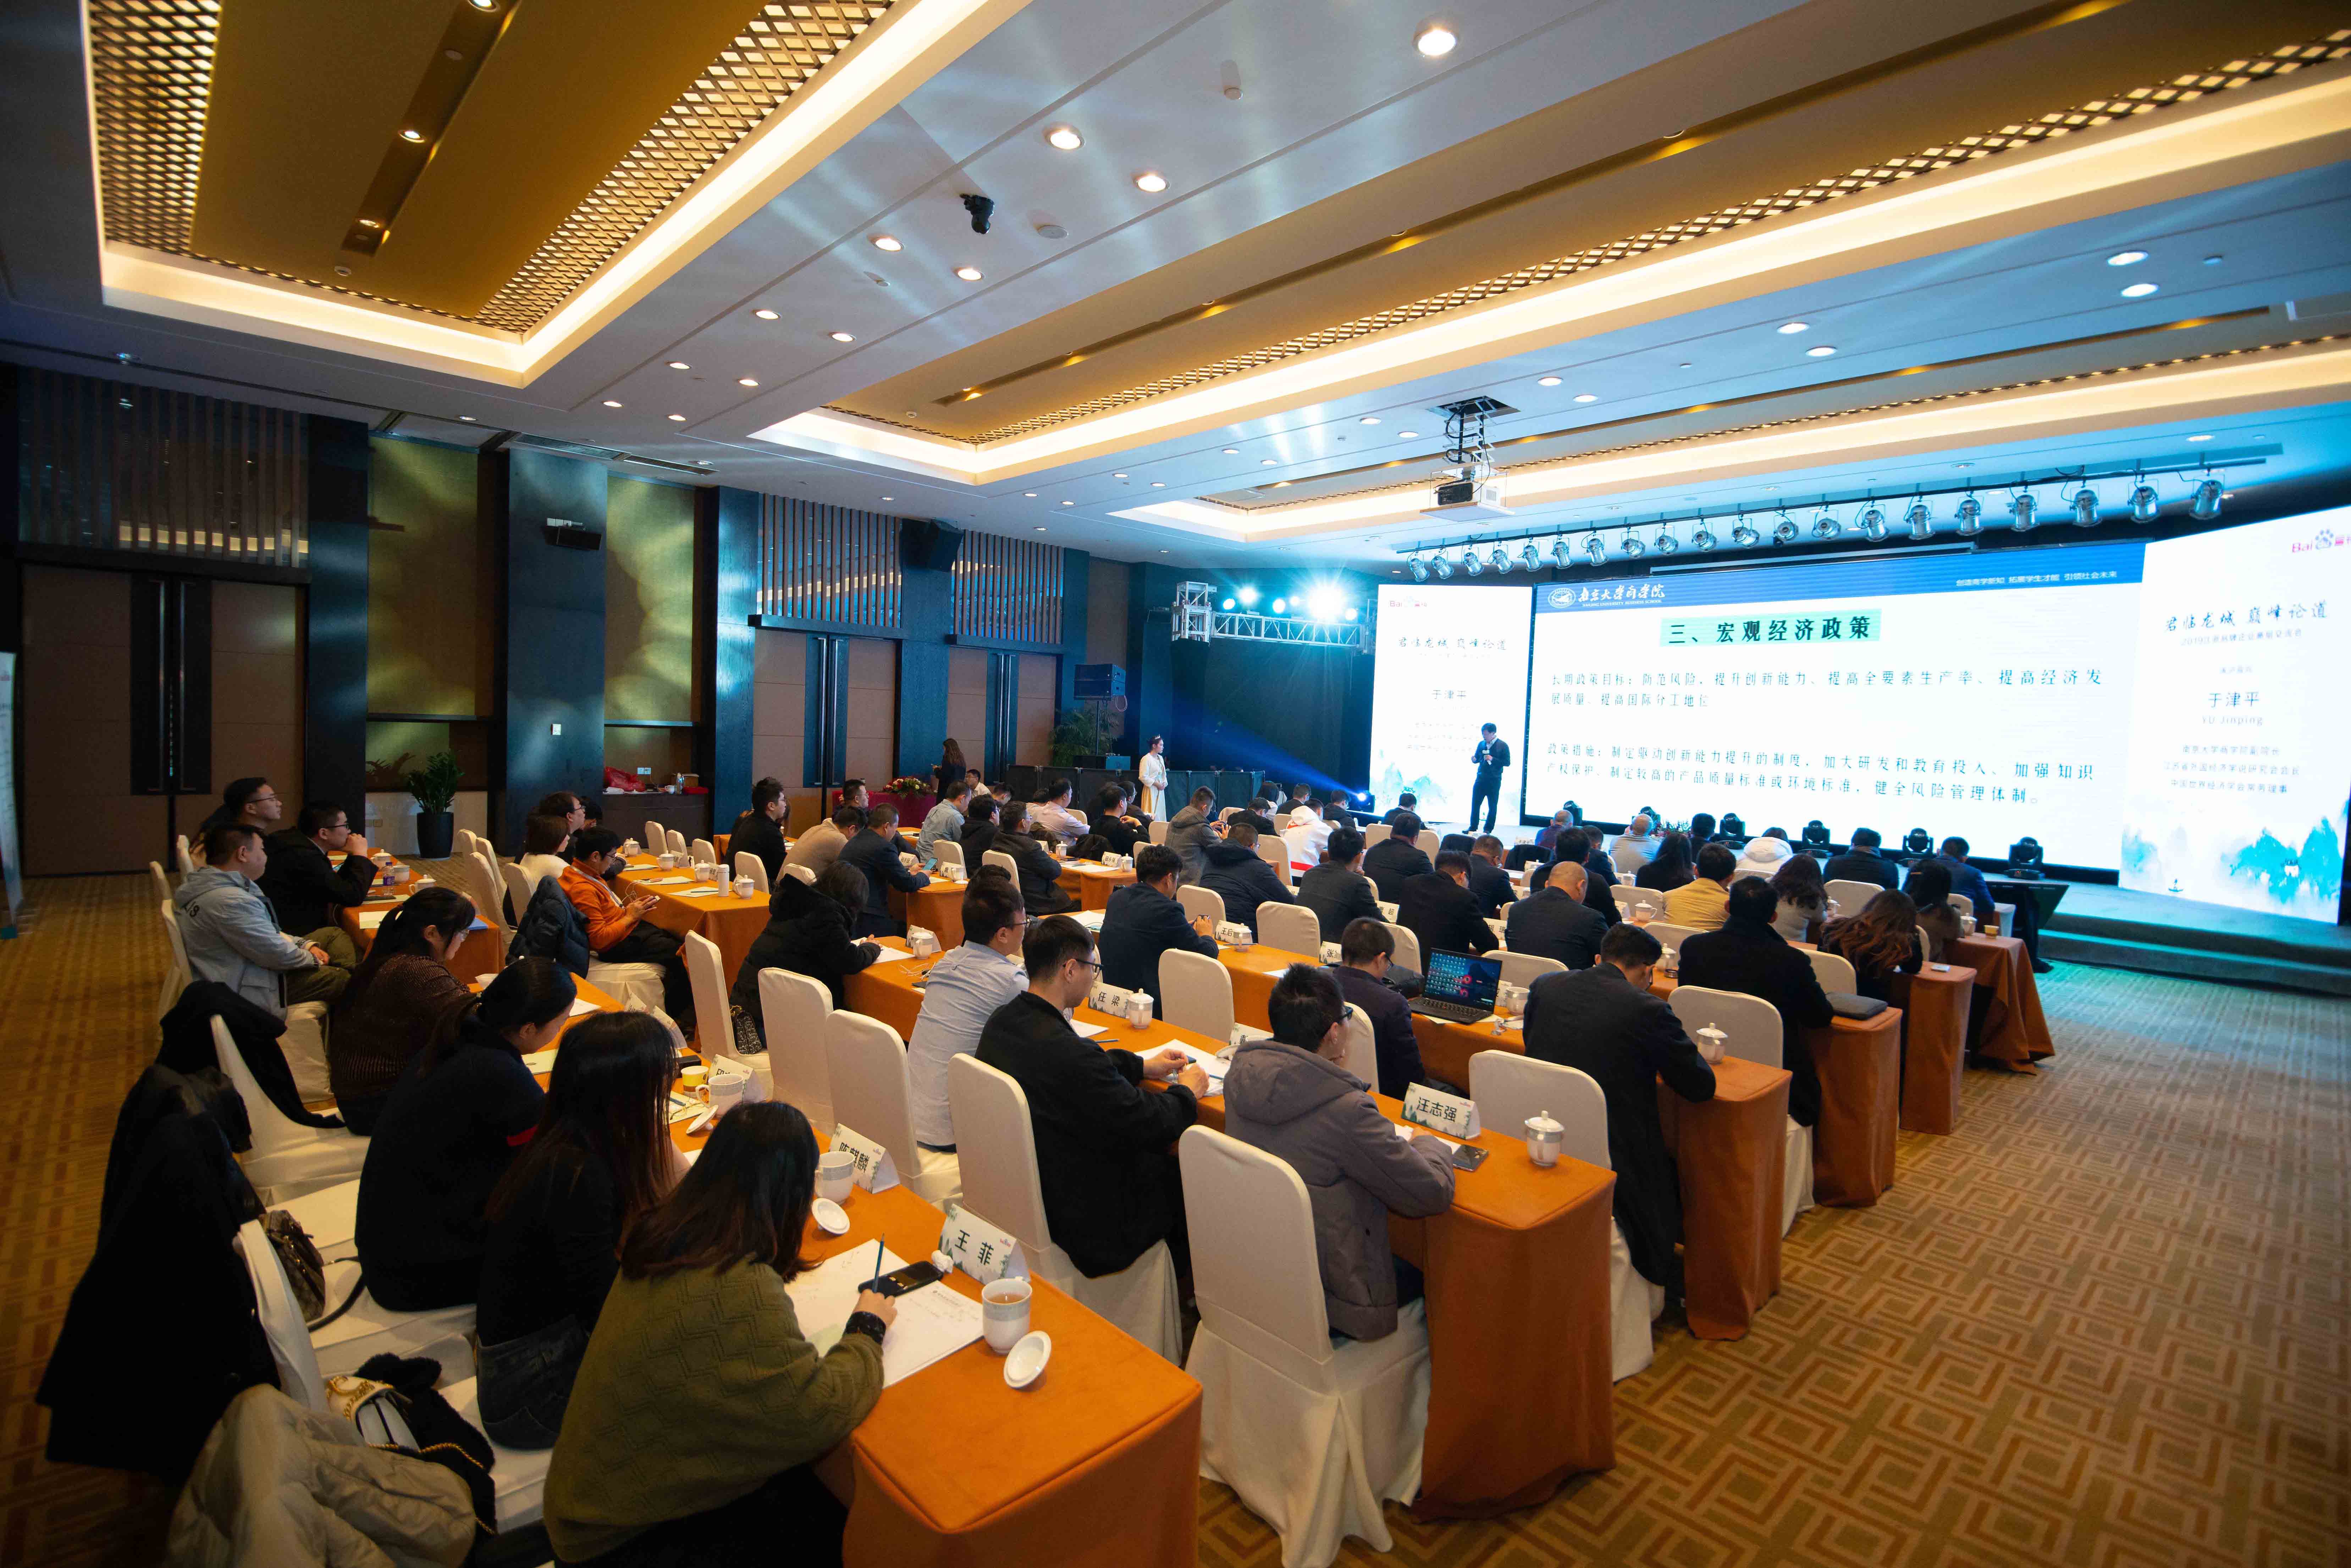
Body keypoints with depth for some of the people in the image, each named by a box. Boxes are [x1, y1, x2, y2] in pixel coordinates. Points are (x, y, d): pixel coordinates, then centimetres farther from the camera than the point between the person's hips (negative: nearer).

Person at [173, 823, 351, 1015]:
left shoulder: (206, 882, 4)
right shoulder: (232, 902, -30)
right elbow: (279, 955, -24)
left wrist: (307, 944, 6)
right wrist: (314, 959, -6)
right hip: (246, 990, -11)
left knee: (334, 935, 11)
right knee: (342, 978, -10)